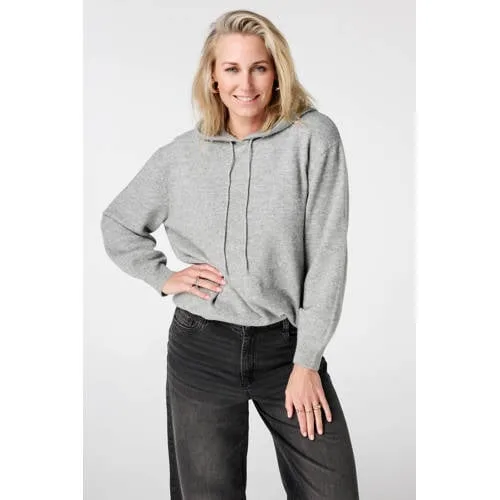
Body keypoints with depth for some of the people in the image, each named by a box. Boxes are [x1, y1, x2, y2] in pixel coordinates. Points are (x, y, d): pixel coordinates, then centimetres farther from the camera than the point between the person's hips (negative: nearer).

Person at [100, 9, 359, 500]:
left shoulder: (313, 137, -6)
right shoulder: (181, 155, 1)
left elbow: (327, 254, -8)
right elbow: (117, 224, 17)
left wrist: (306, 362, -9)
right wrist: (162, 277, 2)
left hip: (286, 345, -1)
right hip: (202, 349, 1)